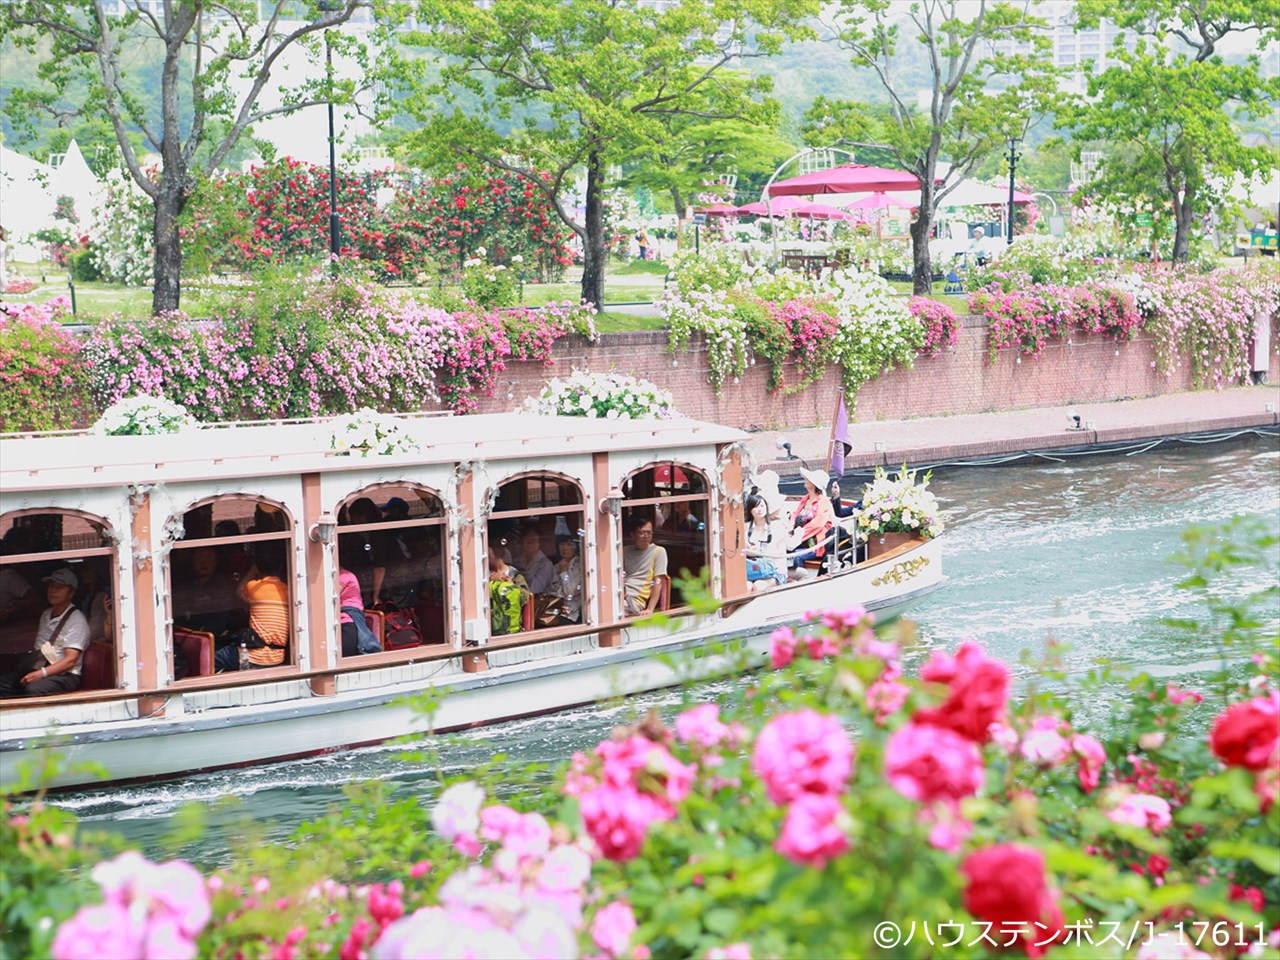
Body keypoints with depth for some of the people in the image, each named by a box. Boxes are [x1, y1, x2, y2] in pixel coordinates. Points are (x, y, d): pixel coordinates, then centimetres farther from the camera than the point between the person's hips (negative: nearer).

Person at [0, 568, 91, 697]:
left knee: (33, 690, -39)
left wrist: (41, 673, -26)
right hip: (37, 670, 7)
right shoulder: (45, 615, 20)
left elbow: (70, 661, -14)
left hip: (64, 675, -7)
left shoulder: (76, 620, -5)